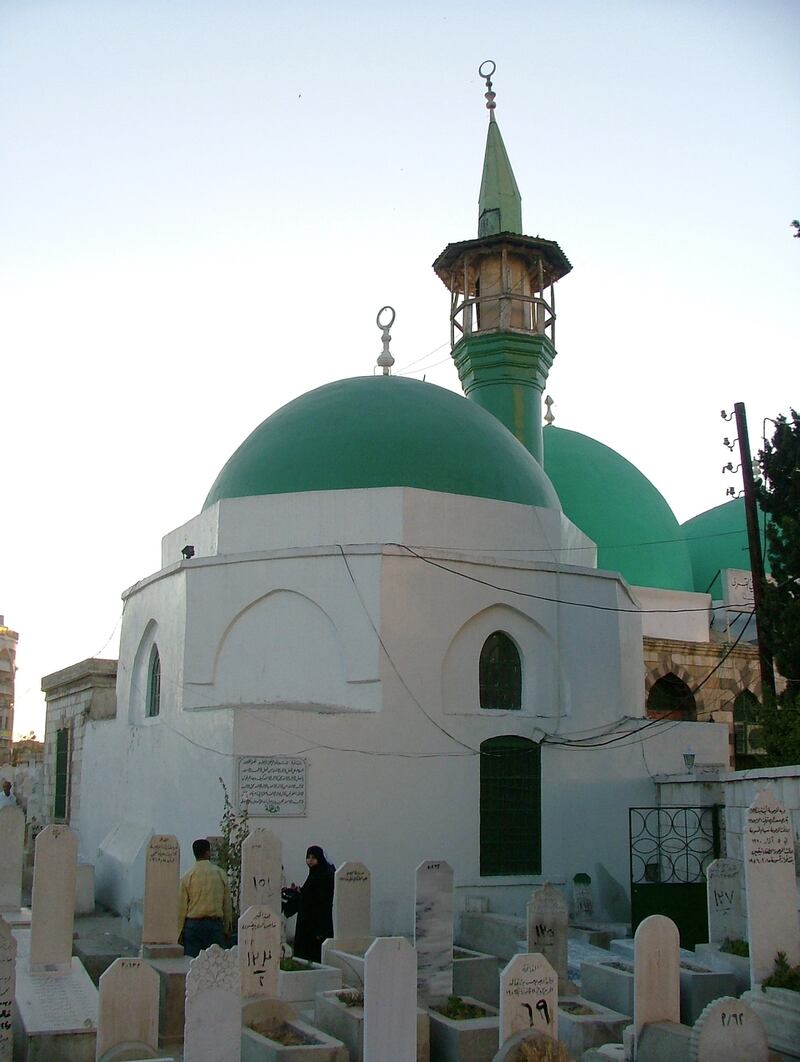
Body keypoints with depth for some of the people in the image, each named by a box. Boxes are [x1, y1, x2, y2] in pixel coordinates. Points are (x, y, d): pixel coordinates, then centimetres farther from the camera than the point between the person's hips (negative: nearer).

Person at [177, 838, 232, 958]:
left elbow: (181, 908, -2)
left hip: (193, 924, -1)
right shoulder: (221, 874, 0)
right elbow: (227, 904, 5)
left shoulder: (187, 877, -4)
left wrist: (178, 932, 6)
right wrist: (227, 928, 14)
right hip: (215, 924, 1)